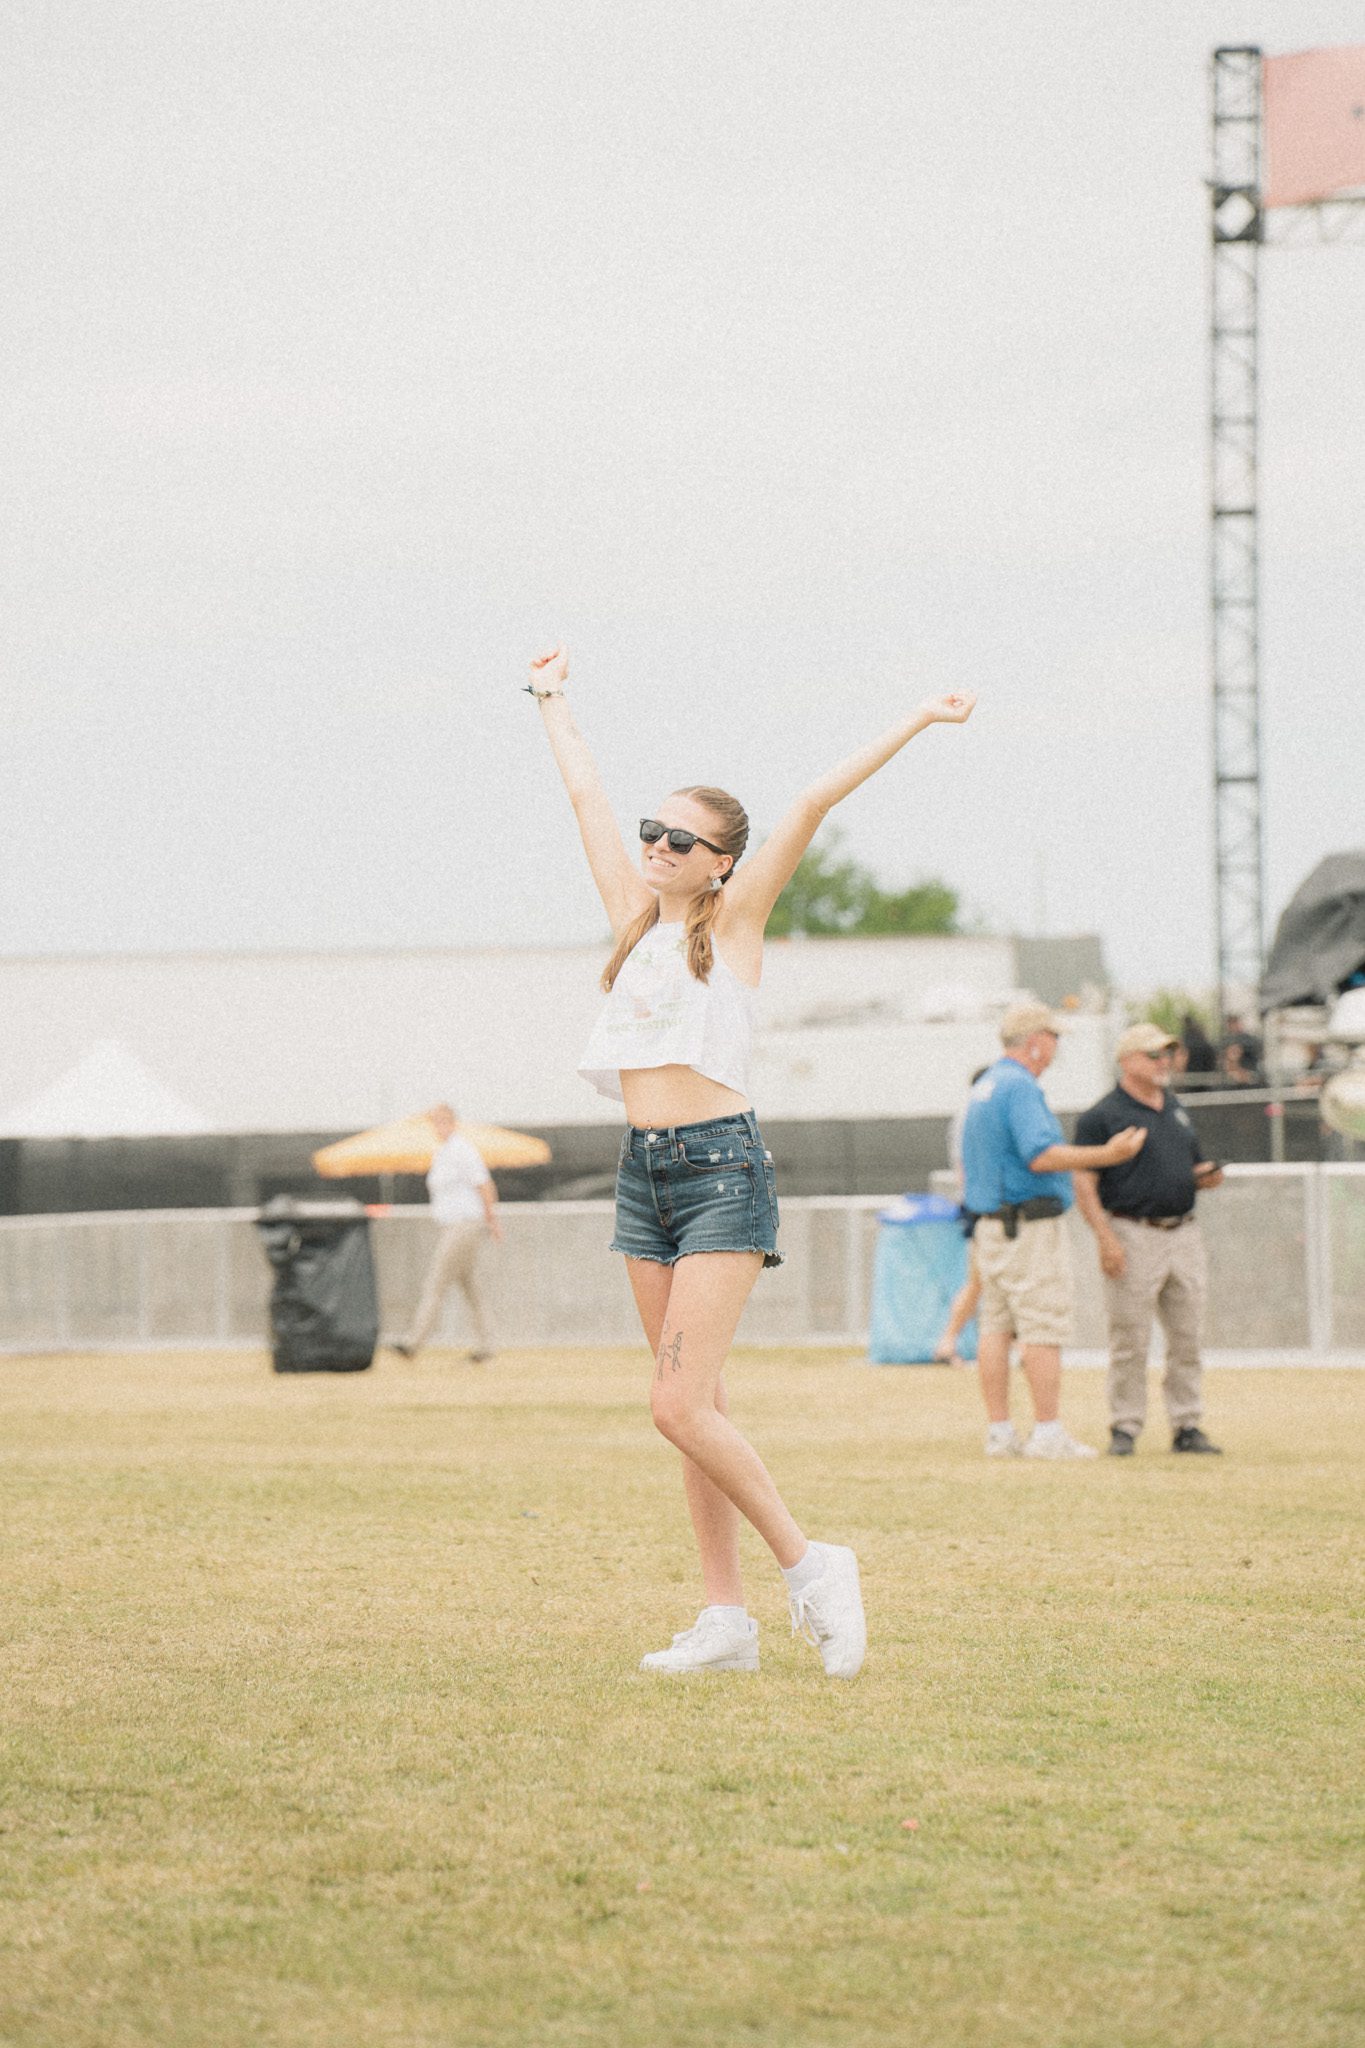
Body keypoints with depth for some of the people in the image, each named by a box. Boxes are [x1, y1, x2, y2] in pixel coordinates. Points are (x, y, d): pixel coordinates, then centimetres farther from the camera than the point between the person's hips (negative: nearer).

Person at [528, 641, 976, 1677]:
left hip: (720, 1166, -7)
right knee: (697, 1406, 6)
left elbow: (812, 805, -8)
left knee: (680, 1406, -15)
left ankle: (808, 1564, -4)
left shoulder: (735, 918, -2)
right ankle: (727, 1620, 7)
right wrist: (553, 698, 32)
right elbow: (587, 794, 23)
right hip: (644, 1172, 7)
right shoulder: (637, 917, 13)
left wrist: (918, 723, -10)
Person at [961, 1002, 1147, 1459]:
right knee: (1044, 1330, -7)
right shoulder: (1020, 1087, -14)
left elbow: (968, 1164, 22)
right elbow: (1040, 1156, -24)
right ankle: (1048, 1434, -9)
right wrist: (1105, 1155, -20)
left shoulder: (984, 1087, 16)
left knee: (996, 1327, 7)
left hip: (988, 1225, 10)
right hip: (1030, 1227, -10)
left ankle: (999, 1433, 7)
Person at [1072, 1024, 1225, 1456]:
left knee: (1187, 1337, 7)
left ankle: (1187, 1426, 12)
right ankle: (1125, 1428, 2)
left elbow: (1195, 1169, 26)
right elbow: (1084, 1184, -9)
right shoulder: (1101, 1116, -4)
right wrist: (1106, 1238, -19)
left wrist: (1209, 1177, 1)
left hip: (1184, 1234, 6)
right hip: (1133, 1237, -6)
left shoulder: (1177, 1112, 18)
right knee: (1130, 1340, -4)